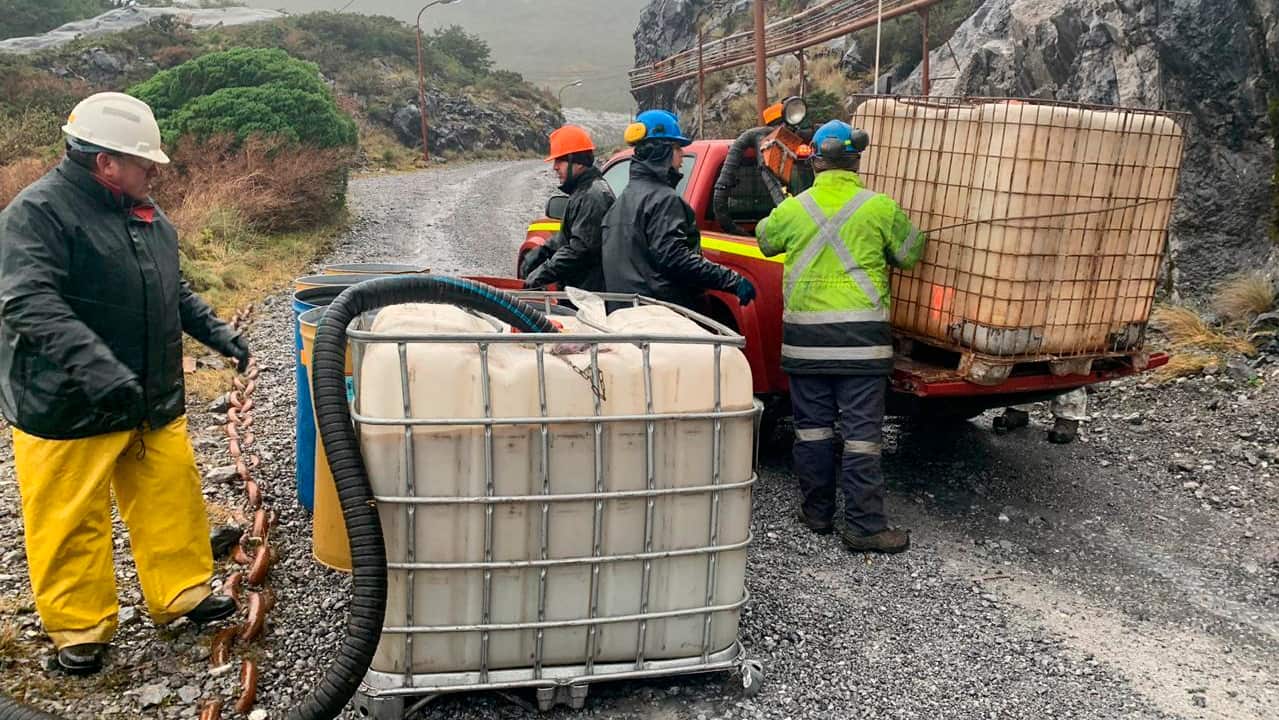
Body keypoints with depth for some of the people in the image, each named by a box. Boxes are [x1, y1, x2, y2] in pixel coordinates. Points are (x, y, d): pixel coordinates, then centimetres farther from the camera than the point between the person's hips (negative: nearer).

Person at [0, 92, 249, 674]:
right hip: (68, 408, -7)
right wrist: (95, 366, -39)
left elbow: (172, 289, 22)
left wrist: (214, 331, 13)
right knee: (71, 520, 4)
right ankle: (79, 626, 21)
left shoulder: (142, 211, 11)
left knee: (172, 499, 13)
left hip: (154, 401, 7)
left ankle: (182, 593, 29)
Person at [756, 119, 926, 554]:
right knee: (861, 432, 1)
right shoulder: (880, 208, -3)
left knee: (812, 426, 12)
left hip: (805, 335, 2)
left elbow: (765, 241, 21)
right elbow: (910, 255, 9)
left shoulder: (792, 209, 3)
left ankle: (817, 513, 22)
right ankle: (864, 526, 4)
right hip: (861, 335, -2)